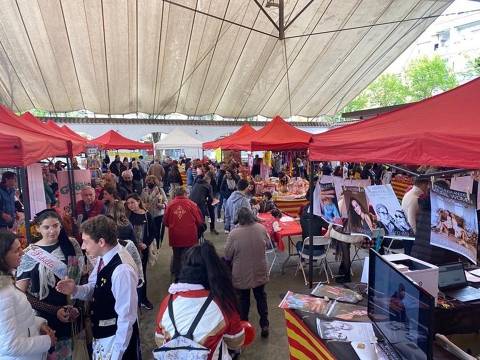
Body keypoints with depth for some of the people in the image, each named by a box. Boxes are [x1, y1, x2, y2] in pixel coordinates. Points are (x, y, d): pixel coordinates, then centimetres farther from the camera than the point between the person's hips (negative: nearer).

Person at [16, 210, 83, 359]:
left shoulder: (71, 245, -3)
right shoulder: (31, 254, -9)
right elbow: (21, 293, -8)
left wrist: (78, 304, -5)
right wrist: (55, 310, -13)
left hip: (71, 312, 2)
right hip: (45, 318, -2)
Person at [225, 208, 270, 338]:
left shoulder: (234, 233, -22)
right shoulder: (262, 228, -11)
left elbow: (227, 255, -11)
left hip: (241, 274, -2)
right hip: (259, 272, 3)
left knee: (243, 300, 17)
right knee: (261, 297, 22)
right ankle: (264, 325, 29)